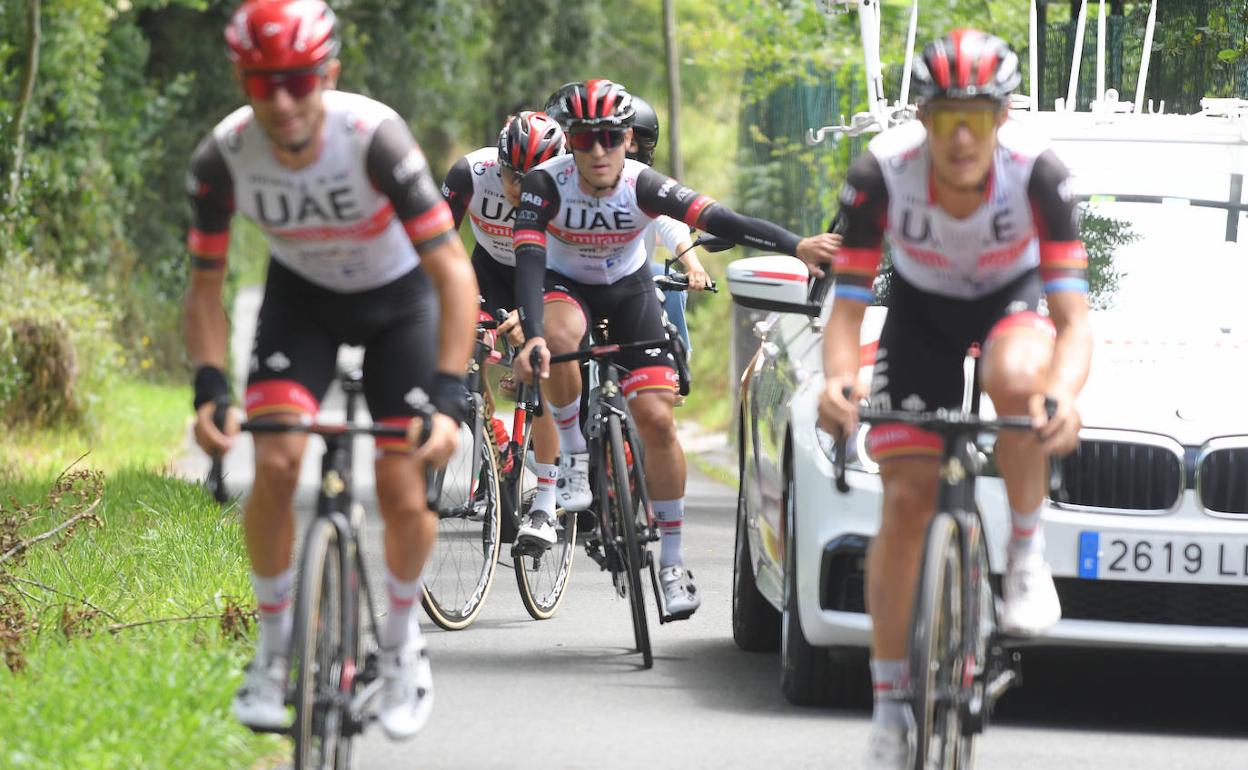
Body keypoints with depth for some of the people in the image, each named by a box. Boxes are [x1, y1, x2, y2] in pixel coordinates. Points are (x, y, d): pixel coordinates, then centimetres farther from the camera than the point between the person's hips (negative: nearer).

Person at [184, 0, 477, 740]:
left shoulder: (374, 135, -36)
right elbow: (206, 284, -13)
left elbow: (453, 269, -35)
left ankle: (402, 635, 20)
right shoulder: (224, 155, -26)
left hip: (397, 297, -2)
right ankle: (275, 645, 2)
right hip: (303, 296, 2)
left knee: (404, 496, -10)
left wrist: (449, 397, -44)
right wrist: (210, 388, -28)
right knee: (275, 463, -20)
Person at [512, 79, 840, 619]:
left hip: (628, 289, 1)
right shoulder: (547, 183, -28)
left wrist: (798, 246, -49)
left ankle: (672, 561, 2)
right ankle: (574, 457, -14)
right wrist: (532, 336, -53)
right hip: (564, 285, -1)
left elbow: (720, 220, -37)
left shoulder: (643, 185, -27)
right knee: (559, 336, -37)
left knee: (656, 419, -10)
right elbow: (528, 258, -37)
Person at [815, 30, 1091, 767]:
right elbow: (847, 310, -24)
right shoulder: (883, 173, -29)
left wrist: (1064, 395, -54)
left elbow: (1074, 318, -33)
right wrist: (838, 380, -46)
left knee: (1016, 378, -38)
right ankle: (890, 699, 3)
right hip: (922, 312, 1)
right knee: (908, 498, -8)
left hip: (1012, 300, -1)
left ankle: (1028, 552, -17)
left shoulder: (1037, 172, -31)